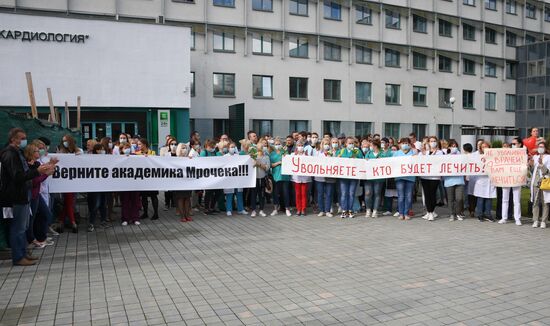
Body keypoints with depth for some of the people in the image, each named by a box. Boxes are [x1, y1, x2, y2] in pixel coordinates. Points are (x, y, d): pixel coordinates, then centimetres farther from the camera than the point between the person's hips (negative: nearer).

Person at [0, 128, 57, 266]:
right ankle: (18, 257, 5)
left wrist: (42, 168, 4)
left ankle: (23, 253, 24)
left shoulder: (18, 153, 16)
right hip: (17, 197, -10)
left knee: (23, 227, 15)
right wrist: (37, 171, -29)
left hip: (23, 195, 10)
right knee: (18, 228, -2)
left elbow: (26, 171, 16)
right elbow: (18, 176, -24)